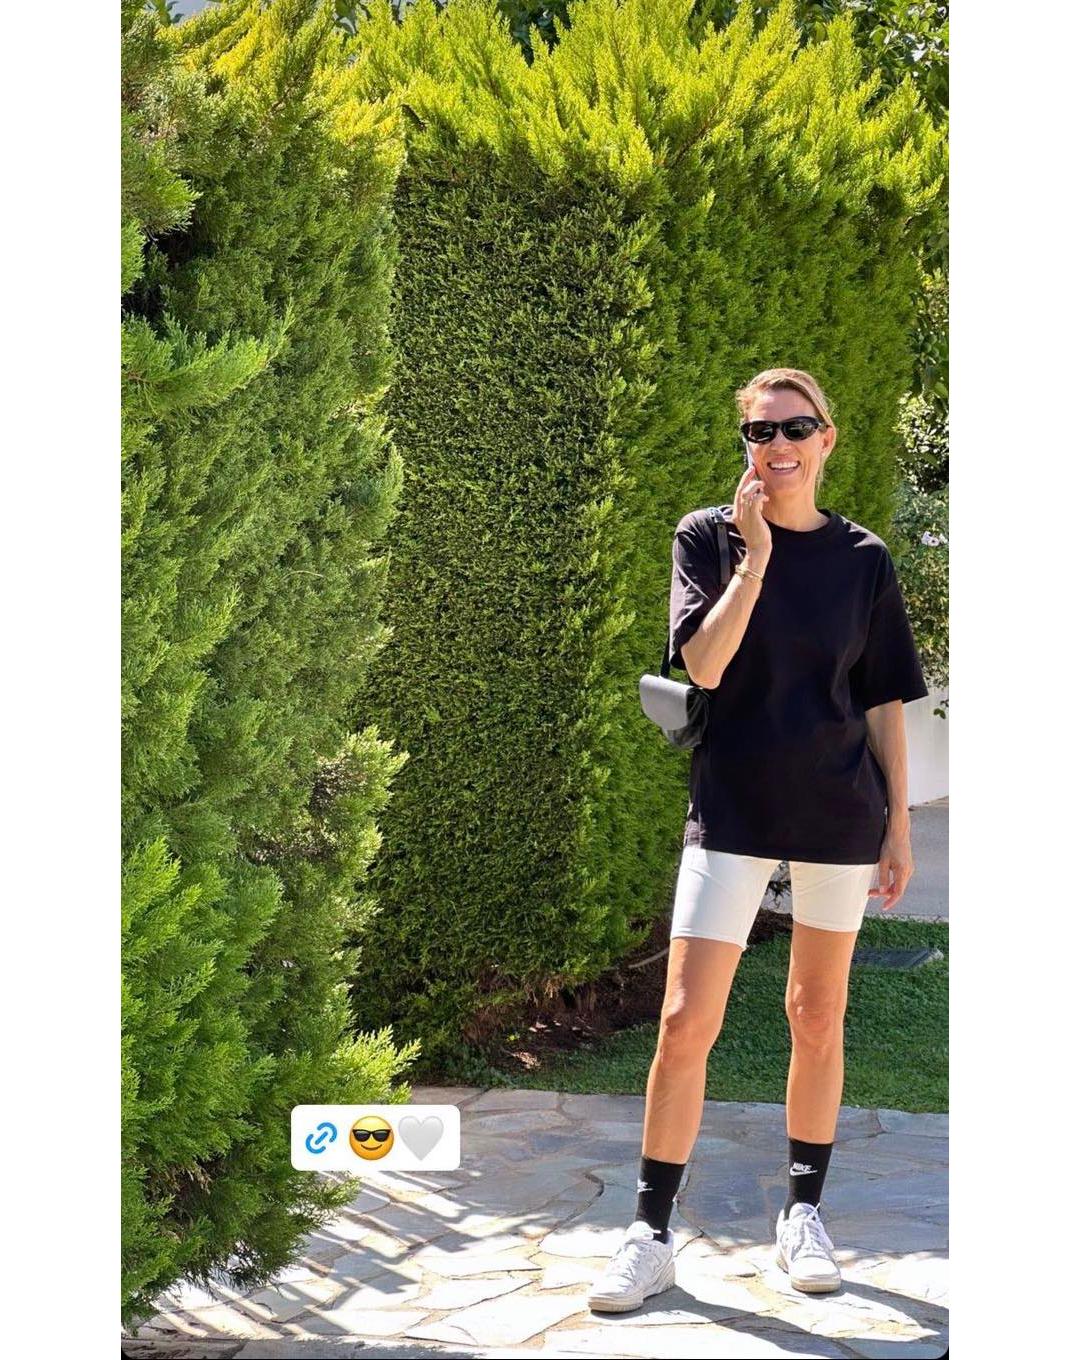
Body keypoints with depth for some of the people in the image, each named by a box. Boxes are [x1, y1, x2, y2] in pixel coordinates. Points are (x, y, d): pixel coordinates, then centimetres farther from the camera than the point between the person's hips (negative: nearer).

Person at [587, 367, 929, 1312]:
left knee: (818, 1016, 10)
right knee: (686, 1026, -6)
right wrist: (756, 554, -17)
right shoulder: (709, 538, 0)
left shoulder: (864, 560, 4)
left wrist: (899, 826, 5)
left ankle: (805, 1212, 26)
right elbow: (703, 665, -14)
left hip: (839, 813, 2)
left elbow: (886, 704, 7)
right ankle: (652, 1235, 3)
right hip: (733, 810, -2)